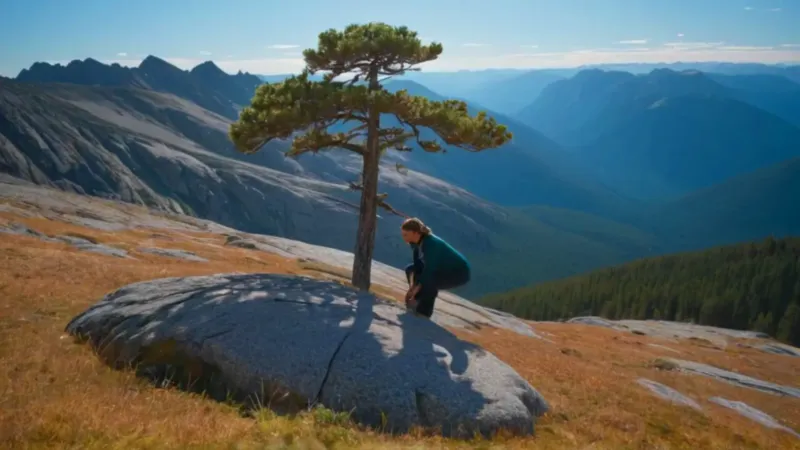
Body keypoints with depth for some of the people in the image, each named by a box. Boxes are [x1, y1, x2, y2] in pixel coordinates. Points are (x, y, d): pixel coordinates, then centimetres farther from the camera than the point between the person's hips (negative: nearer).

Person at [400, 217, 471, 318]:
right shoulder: (416, 242, -7)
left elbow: (428, 271, -31)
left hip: (459, 273, -9)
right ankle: (419, 301, 4)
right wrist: (412, 285, -17)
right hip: (442, 268, 9)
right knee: (410, 269, 5)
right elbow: (417, 265, -3)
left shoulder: (430, 244, -32)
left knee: (428, 281, -33)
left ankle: (424, 310, -14)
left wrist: (414, 292, -27)